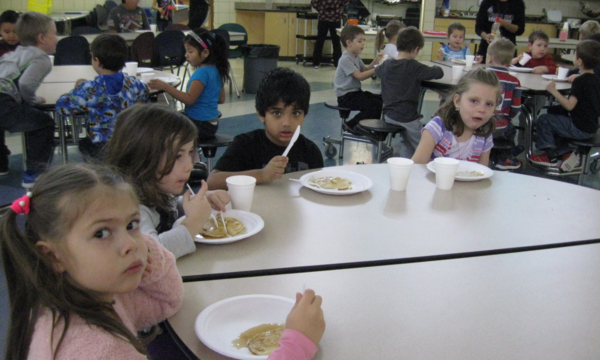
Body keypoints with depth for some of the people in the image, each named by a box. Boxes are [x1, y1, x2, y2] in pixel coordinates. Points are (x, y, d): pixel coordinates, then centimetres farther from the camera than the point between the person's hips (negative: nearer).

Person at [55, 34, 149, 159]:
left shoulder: (89, 89, -19)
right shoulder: (134, 84, -10)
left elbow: (61, 107, -8)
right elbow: (145, 94, 14)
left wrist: (77, 88, 11)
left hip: (100, 149, -3)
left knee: (83, 143, 31)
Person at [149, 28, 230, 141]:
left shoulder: (202, 73, -20)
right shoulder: (216, 70, 8)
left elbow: (189, 99, -26)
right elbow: (221, 99, 14)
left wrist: (165, 87, -28)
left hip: (201, 126, -10)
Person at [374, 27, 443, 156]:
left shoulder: (386, 65, 3)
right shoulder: (414, 67, -16)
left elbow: (376, 70, 26)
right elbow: (439, 73, -13)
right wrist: (433, 68, 10)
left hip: (388, 115, 7)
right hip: (407, 118, -7)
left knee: (413, 151, 21)